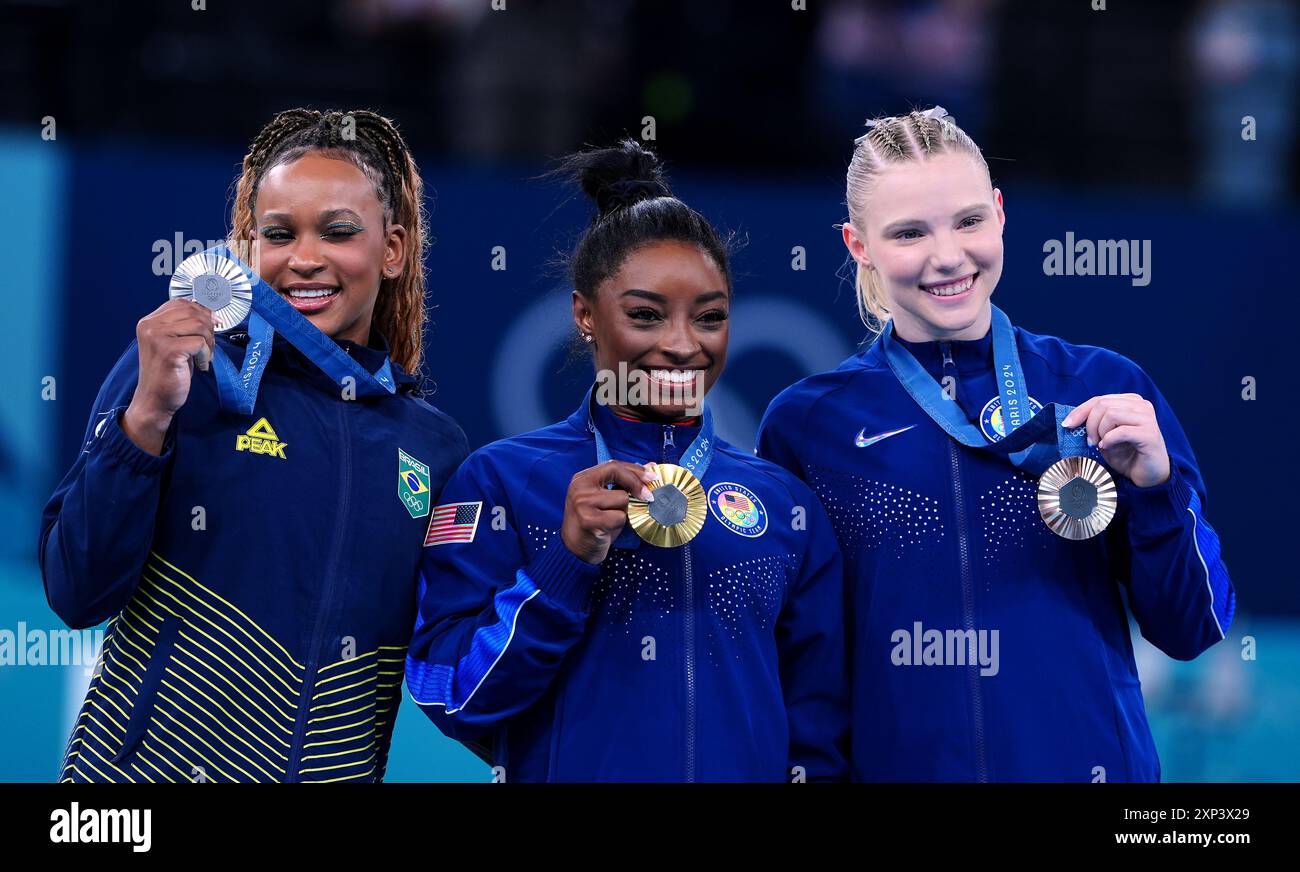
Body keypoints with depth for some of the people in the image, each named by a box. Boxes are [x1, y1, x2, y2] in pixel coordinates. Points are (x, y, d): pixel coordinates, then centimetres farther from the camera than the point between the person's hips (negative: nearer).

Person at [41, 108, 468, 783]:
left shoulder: (435, 449, 4)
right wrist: (148, 416, -21)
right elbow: (78, 596, -12)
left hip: (333, 774, 3)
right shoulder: (186, 377, -5)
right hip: (144, 763, -3)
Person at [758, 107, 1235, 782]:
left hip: (1089, 760, 0)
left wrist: (1158, 488, -15)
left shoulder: (1106, 391, -3)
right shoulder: (804, 424, -4)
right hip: (897, 763, 0)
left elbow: (1189, 631, -1)